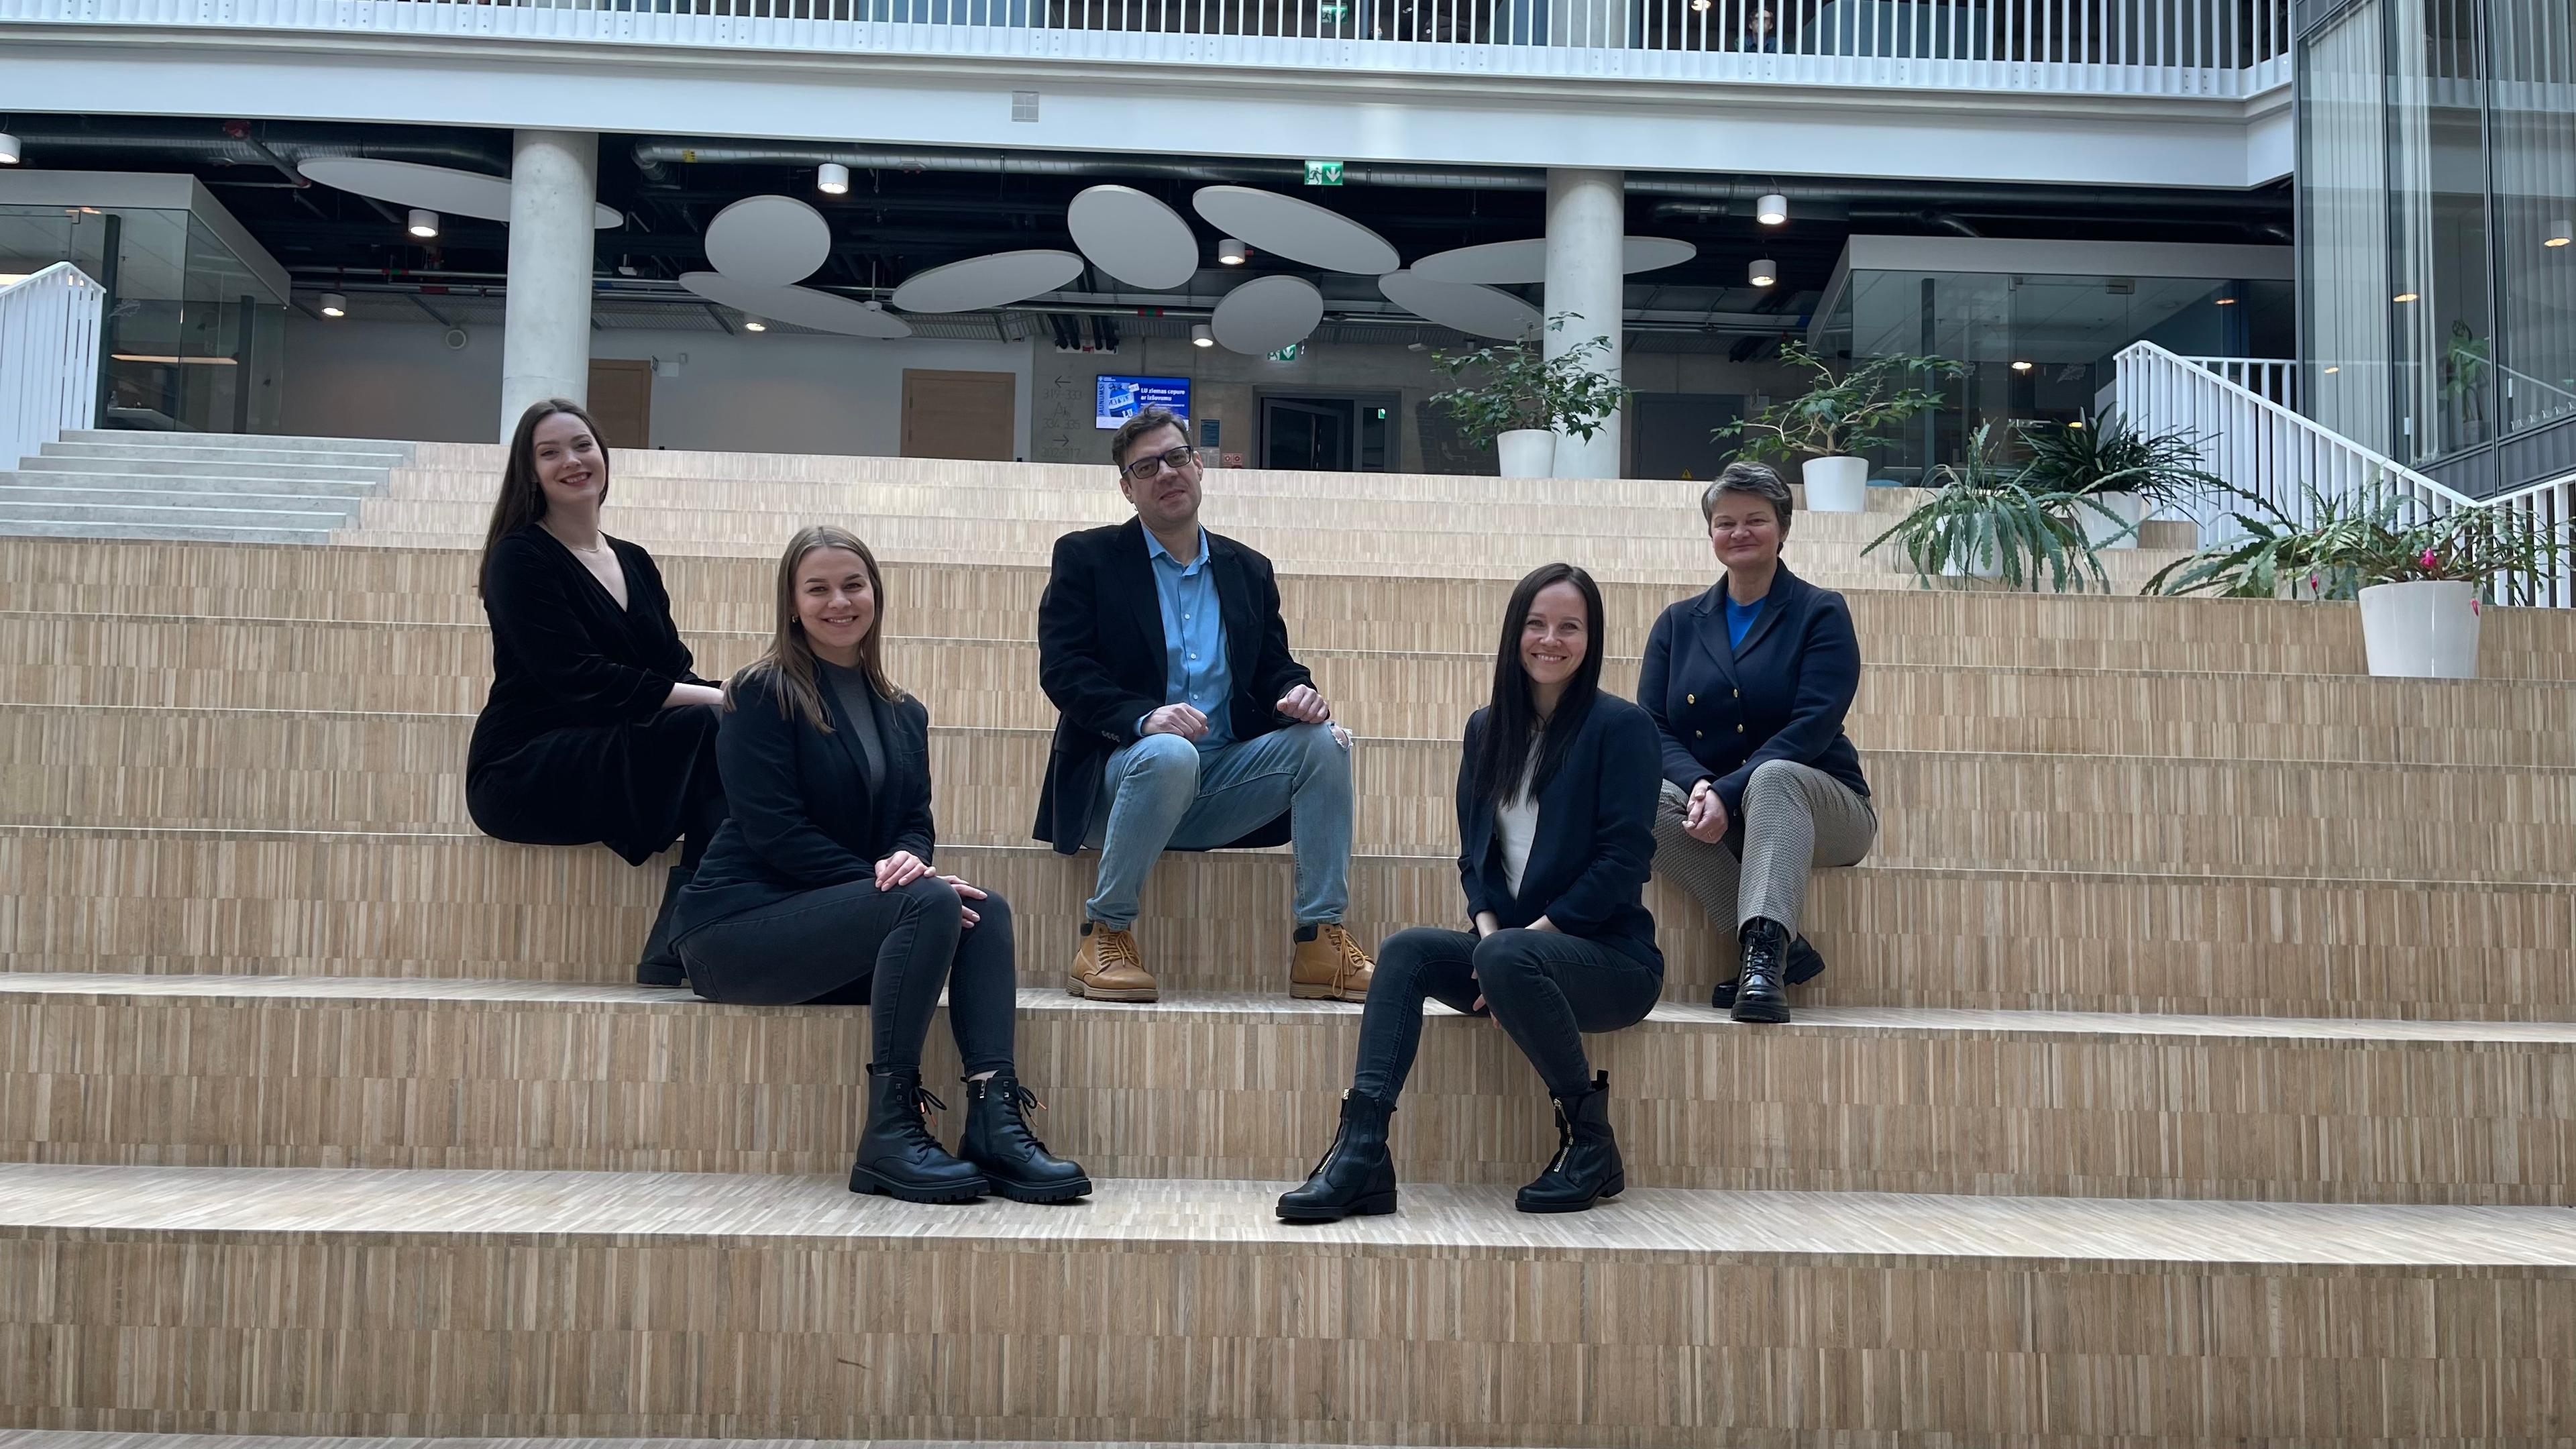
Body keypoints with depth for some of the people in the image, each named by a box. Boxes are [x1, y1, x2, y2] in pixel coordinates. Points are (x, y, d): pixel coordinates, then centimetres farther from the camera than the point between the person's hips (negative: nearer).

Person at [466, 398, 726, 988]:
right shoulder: (520, 558, -2)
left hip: (611, 763, 6)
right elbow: (577, 679, -16)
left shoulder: (636, 564, 18)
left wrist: (719, 696, -14)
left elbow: (675, 672, 10)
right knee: (706, 727, -30)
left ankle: (675, 948, -27)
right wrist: (715, 698, -23)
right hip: (522, 772, -6)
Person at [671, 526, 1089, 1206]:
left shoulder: (903, 714, 15)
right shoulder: (763, 693, -5)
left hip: (832, 925, 6)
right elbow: (775, 830, -14)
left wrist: (908, 858, -19)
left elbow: (916, 822, 7)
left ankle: (993, 1122, -29)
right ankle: (890, 1133, -29)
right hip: (738, 921, -6)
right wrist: (898, 881, -21)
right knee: (929, 904, -29)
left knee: (985, 910, -19)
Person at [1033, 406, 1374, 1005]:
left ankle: (1320, 943, -18)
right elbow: (1062, 669, -8)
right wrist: (1143, 717, -26)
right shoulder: (1085, 557, 4)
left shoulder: (1249, 570, 17)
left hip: (1222, 786, 4)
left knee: (1324, 741, -18)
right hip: (1119, 778, -4)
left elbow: (1275, 668, 15)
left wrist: (1297, 693, -12)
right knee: (1169, 754, -37)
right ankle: (1106, 932, -21)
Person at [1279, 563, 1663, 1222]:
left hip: (1612, 956, -5)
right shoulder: (1488, 729, 12)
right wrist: (1487, 926, -7)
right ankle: (1361, 1155, -30)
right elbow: (1475, 851, 12)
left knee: (1506, 958, -35)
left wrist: (1532, 933, -16)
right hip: (1510, 946, 6)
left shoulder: (1620, 725, -5)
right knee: (1405, 950, -20)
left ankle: (1591, 1142, -17)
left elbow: (1624, 857, -12)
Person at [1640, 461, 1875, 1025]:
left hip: (1815, 804, -3)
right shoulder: (1678, 623, 12)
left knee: (1772, 776, -37)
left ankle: (1764, 952, -46)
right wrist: (1698, 786, -21)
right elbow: (1652, 729, 1)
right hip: (1709, 812, 3)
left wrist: (1727, 794, -26)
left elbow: (1811, 728, -12)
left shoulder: (1821, 613, 1)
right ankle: (1780, 943, -25)